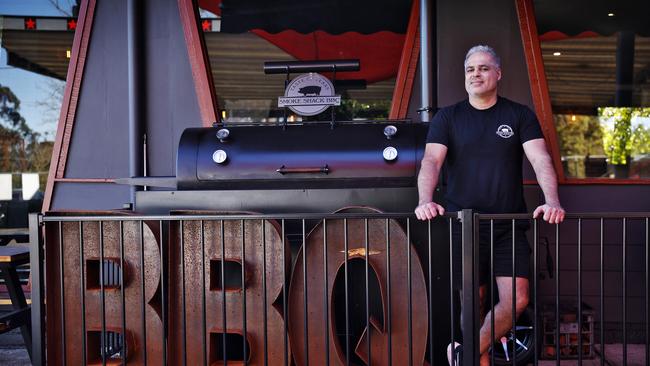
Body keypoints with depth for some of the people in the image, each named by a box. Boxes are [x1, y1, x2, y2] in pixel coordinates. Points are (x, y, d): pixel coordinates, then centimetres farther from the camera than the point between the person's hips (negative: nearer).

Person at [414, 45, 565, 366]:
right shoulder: (447, 117, 6)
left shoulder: (519, 115, 8)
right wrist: (425, 200, -26)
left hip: (509, 224, 1)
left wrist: (552, 201, -22)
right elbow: (431, 161, -8)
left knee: (516, 299, -6)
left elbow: (540, 159, -4)